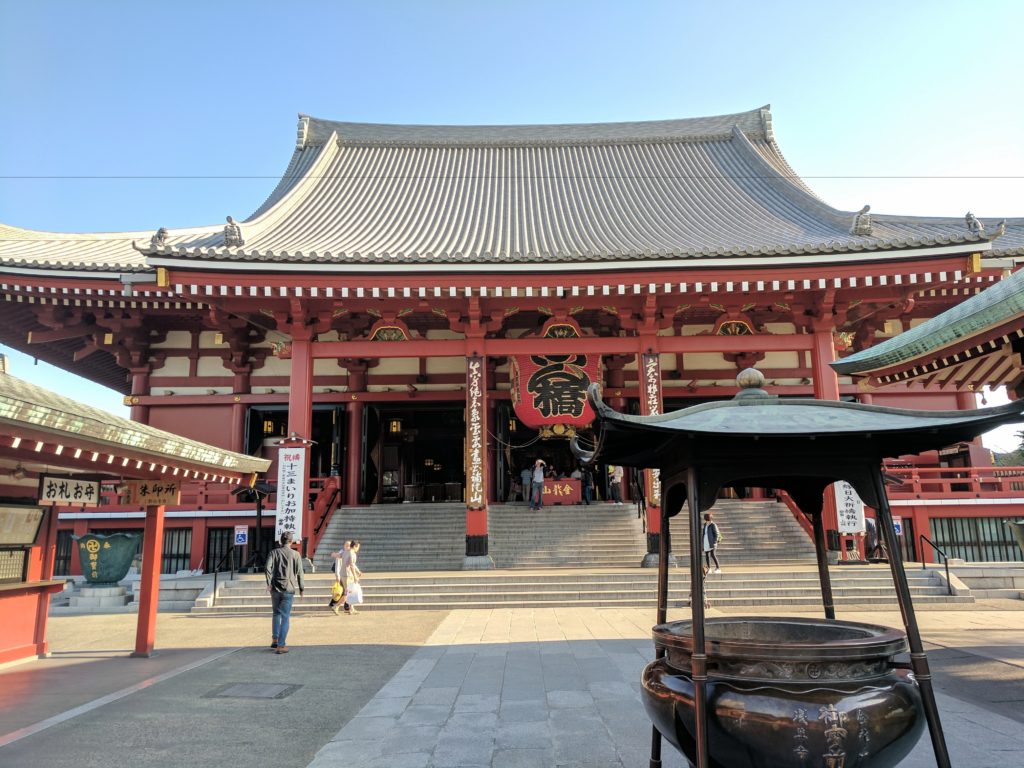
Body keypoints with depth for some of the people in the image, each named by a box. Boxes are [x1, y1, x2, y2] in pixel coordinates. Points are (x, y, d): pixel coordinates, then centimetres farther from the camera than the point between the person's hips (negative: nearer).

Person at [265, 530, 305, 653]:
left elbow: (268, 568, -10)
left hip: (275, 589, 2)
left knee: (276, 614, 20)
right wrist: (302, 588, 7)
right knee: (285, 617, 2)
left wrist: (269, 583, -9)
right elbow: (299, 573, -1)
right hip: (288, 589, -2)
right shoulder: (295, 554, 2)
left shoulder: (274, 552, 5)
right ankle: (281, 645, 0)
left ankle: (274, 640, 18)